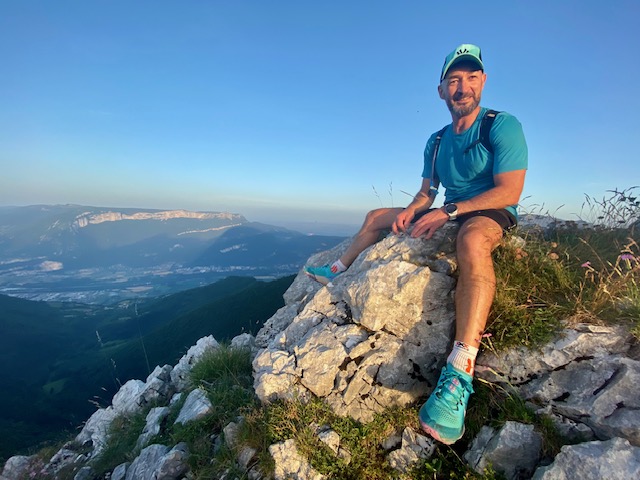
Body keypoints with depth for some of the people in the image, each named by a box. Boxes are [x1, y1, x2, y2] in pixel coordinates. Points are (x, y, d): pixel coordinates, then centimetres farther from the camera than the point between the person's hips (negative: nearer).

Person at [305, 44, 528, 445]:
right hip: (450, 214, 7)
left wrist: (450, 211, -25)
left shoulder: (503, 125, -9)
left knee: (472, 239, -45)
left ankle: (460, 372, -53)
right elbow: (428, 192, 13)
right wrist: (412, 209, -9)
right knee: (377, 216, 10)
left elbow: (510, 190, -19)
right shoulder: (436, 142, 11)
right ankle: (339, 270, 21)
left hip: (493, 214, -7)